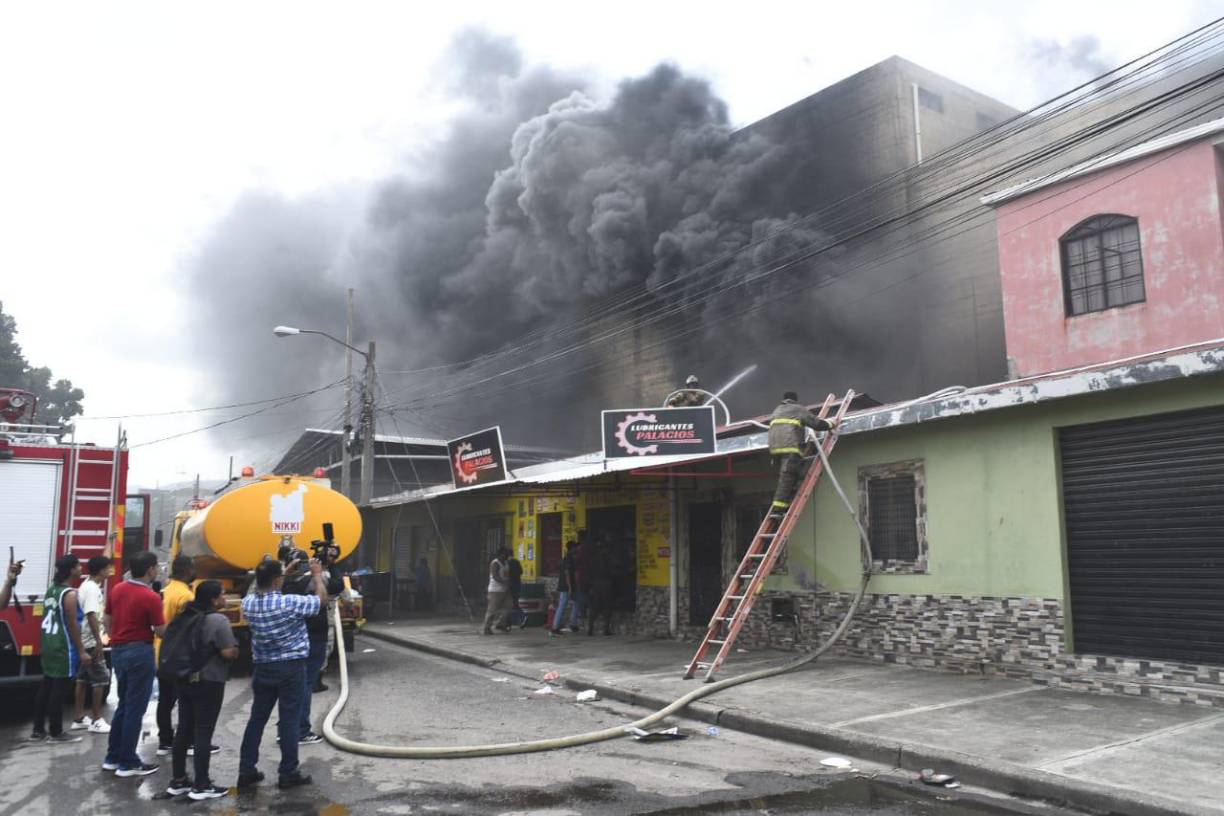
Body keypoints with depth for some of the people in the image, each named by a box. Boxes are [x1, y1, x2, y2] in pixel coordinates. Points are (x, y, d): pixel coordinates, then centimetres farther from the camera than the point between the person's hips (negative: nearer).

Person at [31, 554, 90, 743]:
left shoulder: (51, 590, 10)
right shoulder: (69, 594, -18)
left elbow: (49, 619, 15)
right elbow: (73, 625, -18)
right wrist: (82, 651, -14)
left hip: (49, 646, 9)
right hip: (64, 649, -9)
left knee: (46, 688, 14)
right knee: (60, 690, -1)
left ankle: (38, 731, 20)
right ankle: (56, 733, 5)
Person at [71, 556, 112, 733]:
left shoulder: (87, 585, 13)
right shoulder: (93, 589, -19)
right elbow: (92, 615, -26)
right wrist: (98, 641, -27)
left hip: (84, 641, 10)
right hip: (91, 641, -10)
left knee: (83, 678, 14)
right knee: (101, 678, -5)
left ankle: (79, 718, 21)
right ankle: (96, 721, -2)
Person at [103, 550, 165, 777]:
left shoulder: (116, 590, 5)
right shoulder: (151, 597, -17)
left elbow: (108, 621, 14)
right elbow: (161, 631, -13)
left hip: (118, 651, 8)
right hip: (139, 652, -8)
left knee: (123, 705, 19)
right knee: (135, 708, 1)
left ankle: (113, 757, 24)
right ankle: (128, 763, 6)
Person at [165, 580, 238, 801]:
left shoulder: (186, 616, 9)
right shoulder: (218, 620, -16)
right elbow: (229, 653, -20)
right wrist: (235, 648, 0)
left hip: (183, 680, 8)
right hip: (208, 683, -8)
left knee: (184, 730, 14)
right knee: (203, 733, -2)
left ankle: (178, 780, 21)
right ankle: (201, 785, 4)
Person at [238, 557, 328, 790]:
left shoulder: (248, 603, -4)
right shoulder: (291, 603, -20)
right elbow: (321, 599, -5)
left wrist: (283, 573, 20)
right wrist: (318, 574, 9)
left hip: (263, 668, 5)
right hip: (291, 668, -5)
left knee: (257, 718, 14)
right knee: (289, 720, 3)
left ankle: (247, 771, 20)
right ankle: (288, 773, 10)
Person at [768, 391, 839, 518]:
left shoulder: (776, 411, 29)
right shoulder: (799, 410, 13)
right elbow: (816, 423, 8)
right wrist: (830, 424, 26)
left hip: (774, 447, 6)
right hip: (791, 447, -6)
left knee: (783, 478, 11)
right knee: (787, 479, -11)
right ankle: (778, 509, -20)